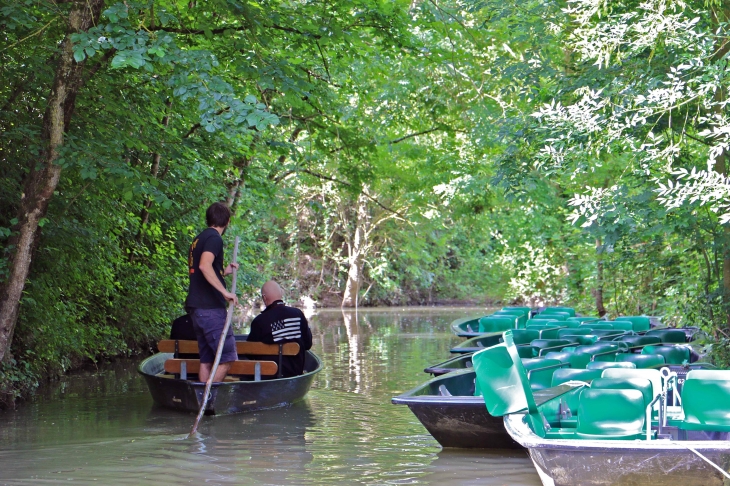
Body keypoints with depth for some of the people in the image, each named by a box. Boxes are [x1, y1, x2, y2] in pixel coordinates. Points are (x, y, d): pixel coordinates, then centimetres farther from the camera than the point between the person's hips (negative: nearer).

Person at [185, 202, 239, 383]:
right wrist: (225, 291, -27)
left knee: (206, 359, 9)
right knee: (227, 357, -8)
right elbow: (204, 266, -26)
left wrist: (224, 272, 24)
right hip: (210, 308, -9)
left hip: (197, 307, 9)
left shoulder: (199, 239, 20)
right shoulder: (214, 238, -9)